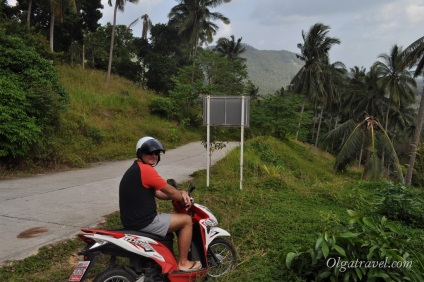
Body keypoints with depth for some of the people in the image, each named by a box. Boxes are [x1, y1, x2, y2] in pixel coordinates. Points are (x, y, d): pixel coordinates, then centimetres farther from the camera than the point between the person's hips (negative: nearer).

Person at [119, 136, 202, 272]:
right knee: (186, 220, 1)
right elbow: (170, 191, -12)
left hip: (133, 219, 10)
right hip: (143, 223, -10)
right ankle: (183, 263, 11)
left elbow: (158, 193, 14)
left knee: (169, 221, 33)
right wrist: (184, 197, 7)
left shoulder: (135, 169, 14)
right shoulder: (146, 169, -18)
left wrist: (180, 194, 2)